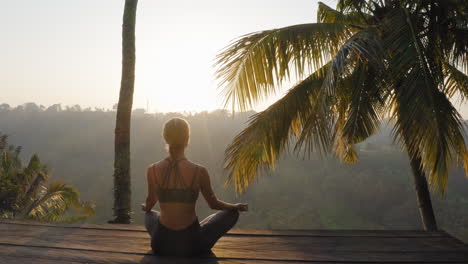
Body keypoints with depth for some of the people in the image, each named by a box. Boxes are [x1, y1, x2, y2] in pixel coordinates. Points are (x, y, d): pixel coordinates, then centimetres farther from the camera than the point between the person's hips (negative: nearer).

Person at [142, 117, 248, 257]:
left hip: (161, 244, 4)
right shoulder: (199, 171, -16)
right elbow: (214, 204, 0)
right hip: (191, 245, -4)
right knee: (232, 213, 18)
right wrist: (237, 206, 22)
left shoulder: (152, 170, -10)